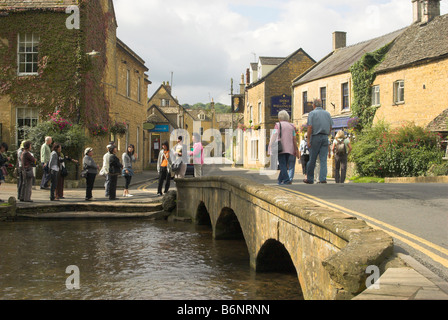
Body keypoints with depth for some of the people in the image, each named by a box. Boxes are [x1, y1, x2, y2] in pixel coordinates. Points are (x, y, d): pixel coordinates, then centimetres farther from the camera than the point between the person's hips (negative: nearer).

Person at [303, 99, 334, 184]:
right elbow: (331, 127, 11)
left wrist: (308, 139, -11)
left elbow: (310, 127, -12)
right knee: (323, 159, 1)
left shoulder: (312, 113, -4)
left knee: (312, 159, 3)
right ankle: (323, 179, -7)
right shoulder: (327, 113, 11)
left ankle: (310, 179, 11)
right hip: (325, 138, 4)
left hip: (315, 137, -4)